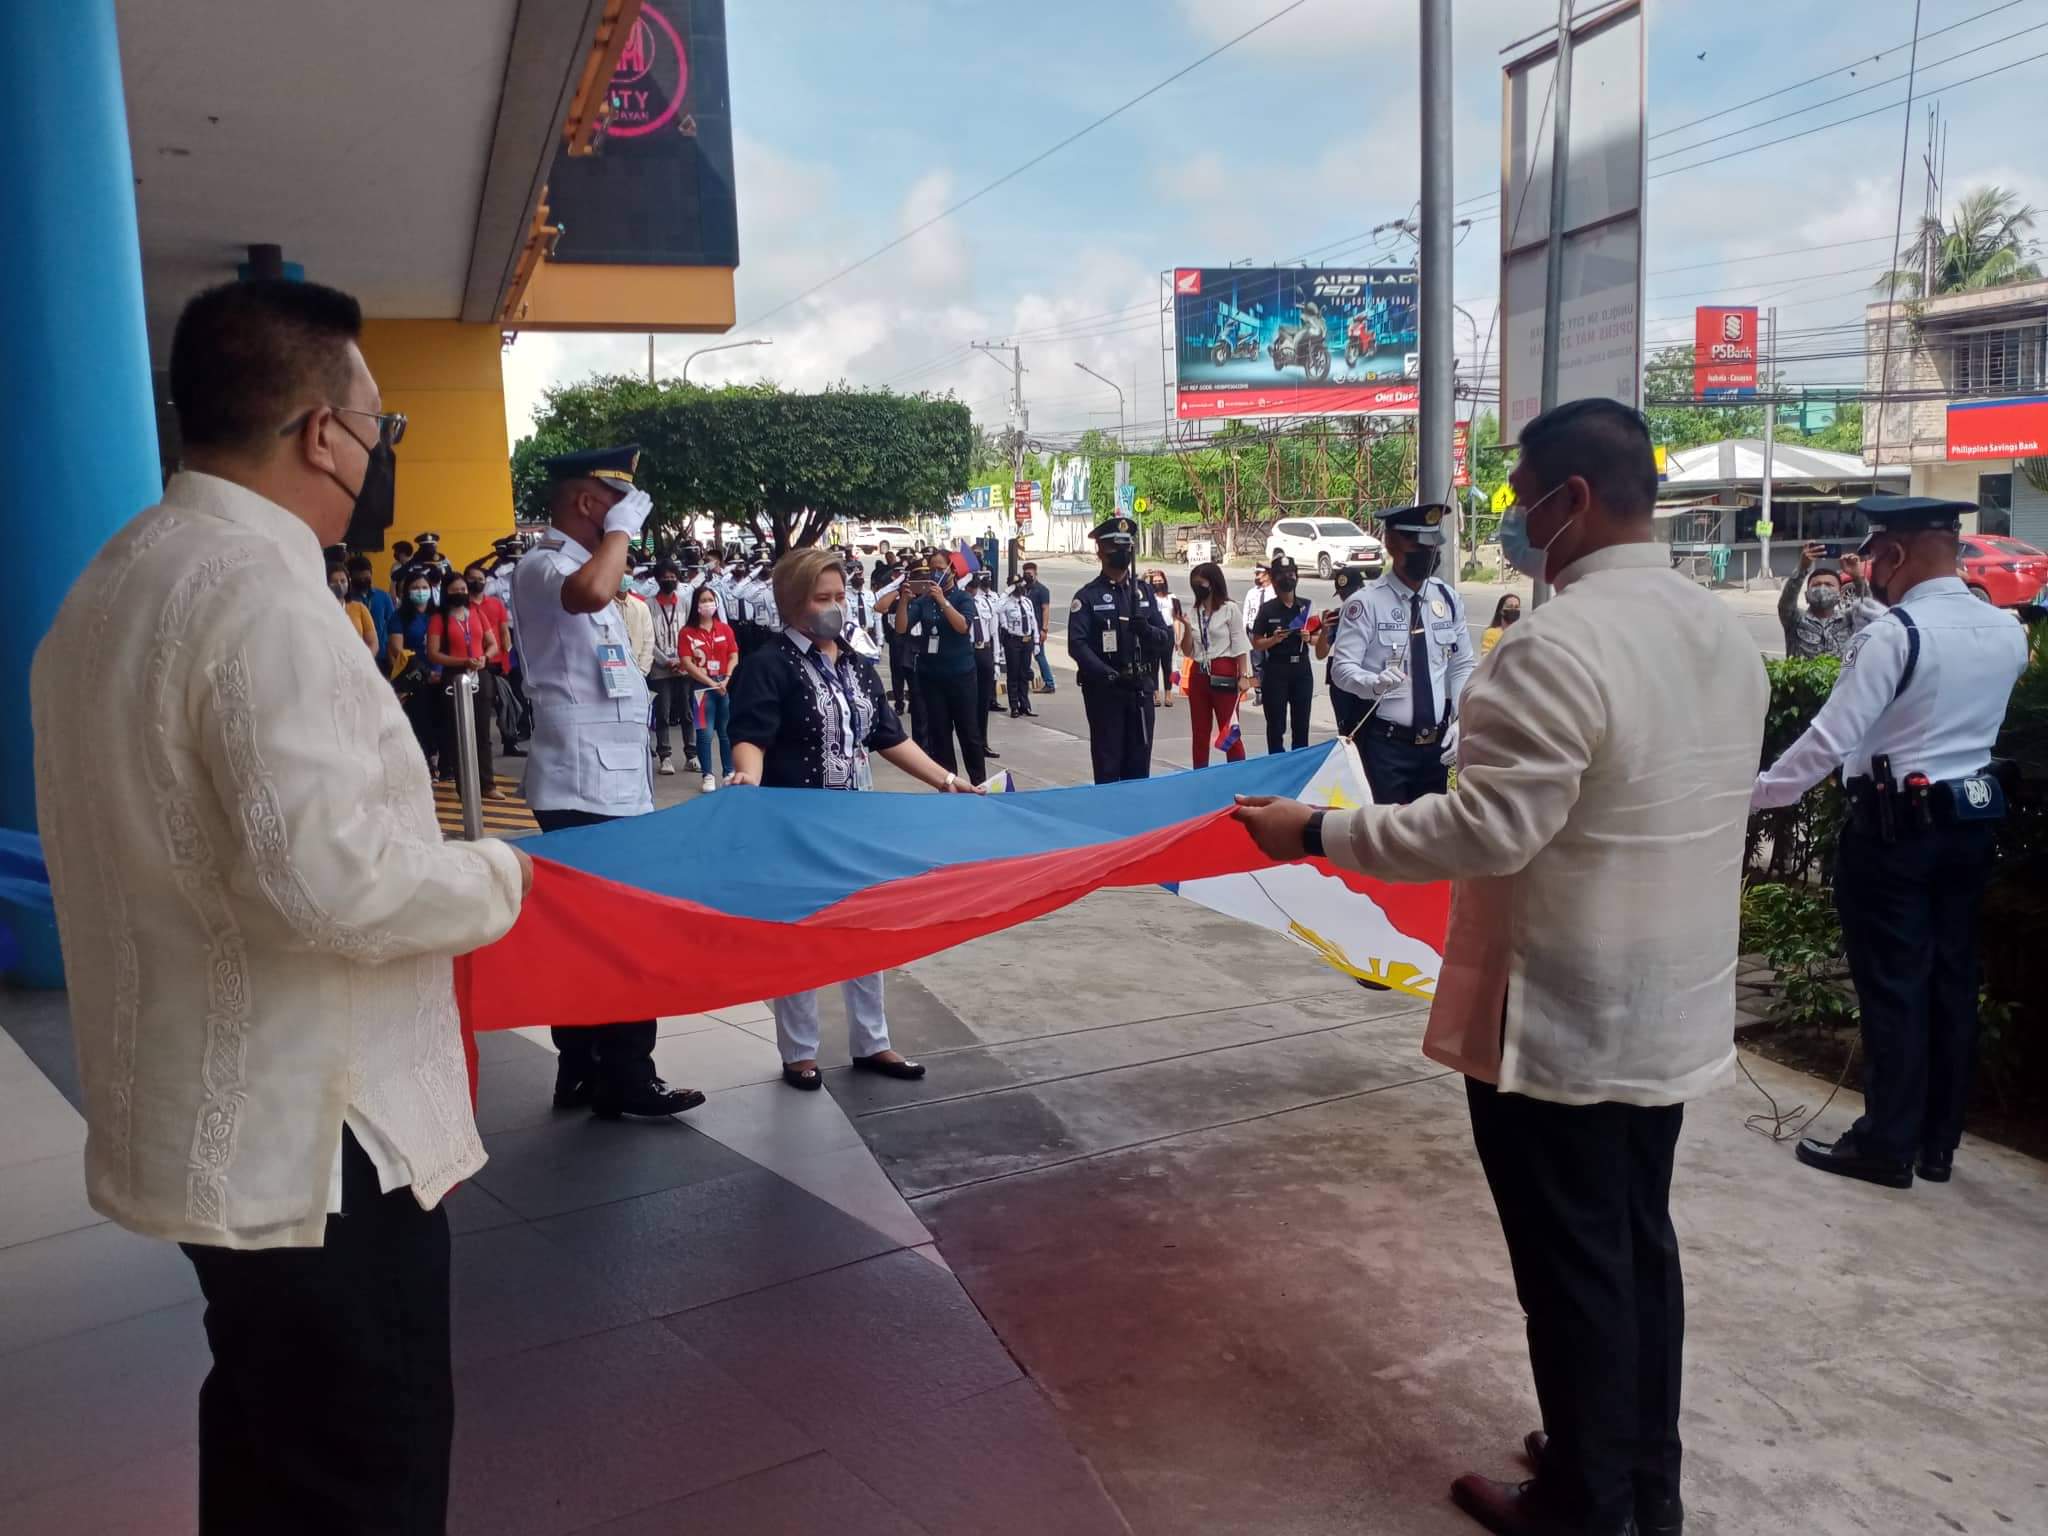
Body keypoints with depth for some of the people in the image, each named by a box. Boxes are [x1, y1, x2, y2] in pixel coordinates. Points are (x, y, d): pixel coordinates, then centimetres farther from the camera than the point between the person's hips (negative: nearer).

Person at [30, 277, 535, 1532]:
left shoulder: (123, 577, 10)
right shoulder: (261, 590, -22)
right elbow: (331, 879, -32)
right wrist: (495, 875, -14)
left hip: (212, 1120, 10)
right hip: (309, 1141, -10)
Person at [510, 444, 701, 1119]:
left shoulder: (584, 566, 20)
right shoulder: (543, 565, -12)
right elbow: (591, 593, -38)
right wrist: (621, 529, -19)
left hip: (610, 784, 10)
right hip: (583, 787, -10)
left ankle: (583, 1073, 21)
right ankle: (625, 1080, 2)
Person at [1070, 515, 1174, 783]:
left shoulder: (1145, 592, 11)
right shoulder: (1088, 597, -4)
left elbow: (1167, 641, 8)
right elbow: (1077, 645, -14)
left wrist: (1147, 630, -14)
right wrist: (1108, 675, -27)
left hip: (1141, 689, 4)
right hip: (1104, 690, -4)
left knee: (1139, 762, 10)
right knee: (1108, 764, 2)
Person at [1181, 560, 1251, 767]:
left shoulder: (1229, 609, -3)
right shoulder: (1192, 611, 8)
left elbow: (1240, 647, -3)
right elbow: (1188, 652, 7)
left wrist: (1242, 676, -10)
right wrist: (1187, 626, -7)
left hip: (1224, 674, -5)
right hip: (1198, 675, 5)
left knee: (1229, 731, -3)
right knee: (1199, 732, 9)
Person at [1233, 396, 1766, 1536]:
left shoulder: (1556, 647, -23)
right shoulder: (1725, 632, 6)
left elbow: (1486, 829, -27)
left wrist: (1317, 832, -18)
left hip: (1560, 1022, -8)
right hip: (1671, 1008, 9)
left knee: (1574, 1267, 7)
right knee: (1640, 1242, 20)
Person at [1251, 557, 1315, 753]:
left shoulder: (1306, 605, 6)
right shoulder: (1267, 609, -3)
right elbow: (1256, 644, -1)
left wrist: (1308, 637, -9)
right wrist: (1274, 639, -19)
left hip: (1302, 669, 3)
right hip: (1276, 671, -3)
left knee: (1301, 724, 7)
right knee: (1276, 725, 1)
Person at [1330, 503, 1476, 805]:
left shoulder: (1449, 599, 6)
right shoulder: (1367, 602, -11)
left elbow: (1463, 666, 10)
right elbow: (1342, 667, -15)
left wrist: (1462, 722, -2)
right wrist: (1375, 683, -36)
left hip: (1437, 743, 5)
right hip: (1386, 743, -5)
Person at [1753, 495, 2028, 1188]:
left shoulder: (1892, 635, -18)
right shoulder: (2008, 631, 5)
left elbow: (1830, 740, -20)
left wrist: (1756, 793, -13)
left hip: (1895, 824, -7)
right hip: (1972, 818, 7)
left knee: (1892, 985, 0)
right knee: (1951, 979, 12)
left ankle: (1888, 1145, 8)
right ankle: (1938, 1142, 22)